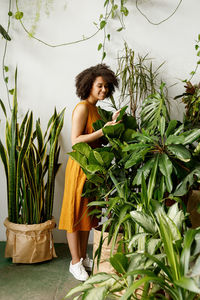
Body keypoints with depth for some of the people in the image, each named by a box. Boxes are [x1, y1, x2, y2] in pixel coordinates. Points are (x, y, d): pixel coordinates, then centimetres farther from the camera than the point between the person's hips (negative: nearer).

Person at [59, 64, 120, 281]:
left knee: (88, 212, 14)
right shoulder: (82, 108, -13)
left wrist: (112, 123, 7)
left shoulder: (96, 109, 14)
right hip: (80, 165, -9)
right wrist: (103, 130, -24)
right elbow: (75, 141, -21)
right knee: (76, 213, 1)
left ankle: (83, 257, 27)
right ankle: (75, 262, 13)